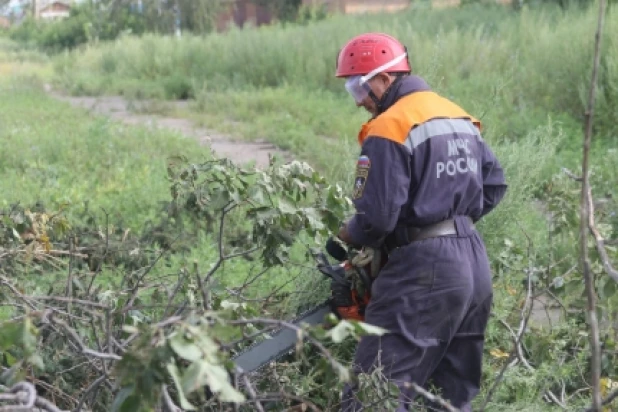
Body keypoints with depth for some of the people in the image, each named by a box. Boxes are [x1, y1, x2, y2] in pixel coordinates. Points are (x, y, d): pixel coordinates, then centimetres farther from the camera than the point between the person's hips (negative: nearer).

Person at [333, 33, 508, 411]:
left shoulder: (387, 131, -12)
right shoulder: (460, 116, 14)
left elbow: (377, 216, -17)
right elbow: (495, 185, 18)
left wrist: (349, 235, 3)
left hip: (423, 269, -9)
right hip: (476, 263, 9)